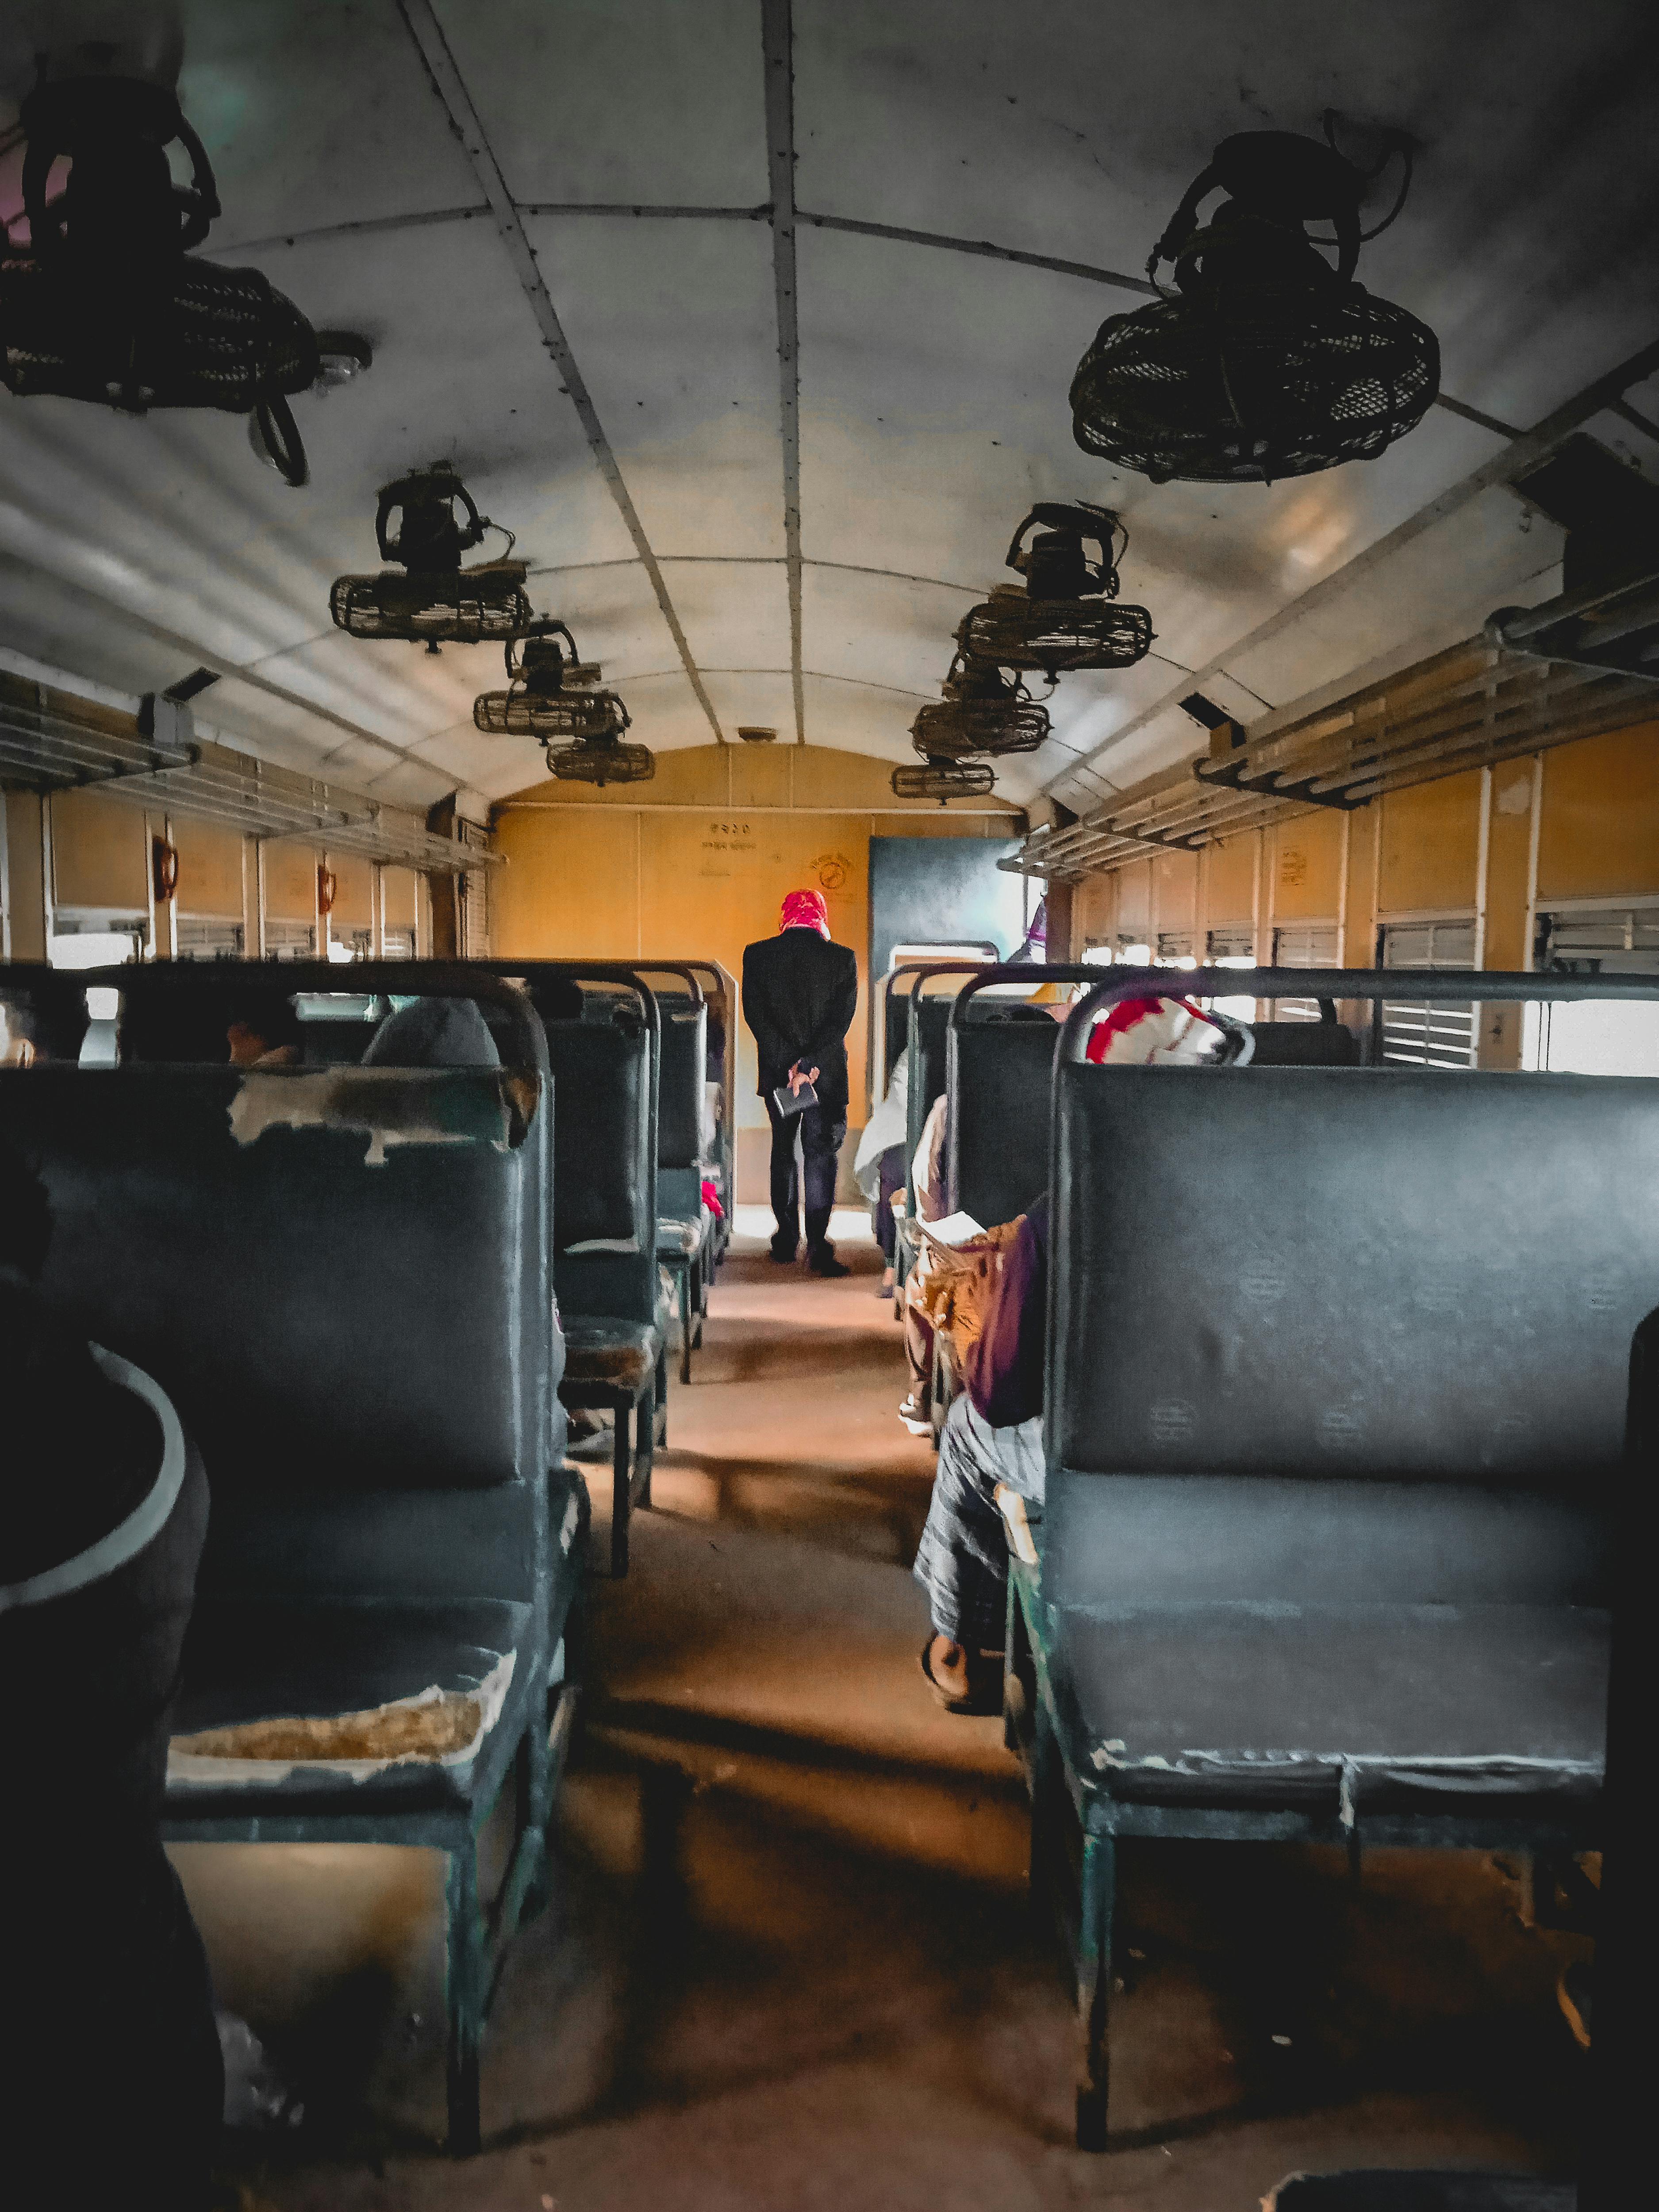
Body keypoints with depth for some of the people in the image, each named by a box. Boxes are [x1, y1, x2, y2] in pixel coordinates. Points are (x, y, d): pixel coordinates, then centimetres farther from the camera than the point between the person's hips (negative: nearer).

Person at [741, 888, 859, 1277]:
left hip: (777, 1072, 2)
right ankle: (817, 1246, -5)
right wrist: (809, 1064, -14)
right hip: (828, 1075, -2)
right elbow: (841, 1019, -11)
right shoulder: (843, 958, -5)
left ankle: (786, 1243, 21)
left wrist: (790, 1066, -12)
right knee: (820, 1157, 2)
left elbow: (755, 1015, -8)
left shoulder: (756, 955, -2)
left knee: (783, 1153, 17)